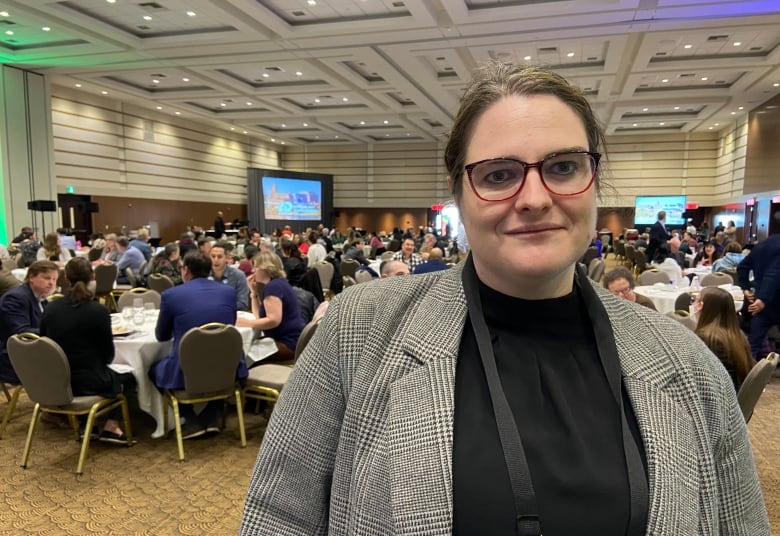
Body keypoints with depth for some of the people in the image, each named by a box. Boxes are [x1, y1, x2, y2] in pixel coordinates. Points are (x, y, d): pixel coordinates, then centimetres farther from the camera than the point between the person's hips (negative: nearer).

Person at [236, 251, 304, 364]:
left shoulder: (273, 286, -15)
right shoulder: (277, 283, 16)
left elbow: (274, 320, -26)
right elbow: (259, 315, 17)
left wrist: (247, 323, -20)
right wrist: (254, 291, 9)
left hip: (288, 344, -10)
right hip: (287, 339, 10)